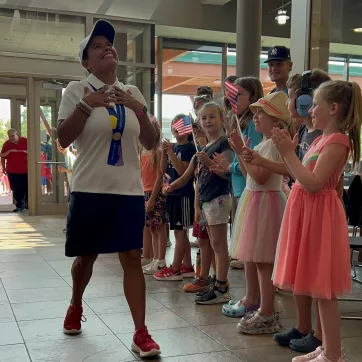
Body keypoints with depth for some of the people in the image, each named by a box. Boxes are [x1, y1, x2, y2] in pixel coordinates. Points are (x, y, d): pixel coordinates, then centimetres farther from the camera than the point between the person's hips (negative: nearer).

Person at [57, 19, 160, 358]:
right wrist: (86, 105, -23)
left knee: (132, 257, -2)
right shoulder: (77, 89, -2)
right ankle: (75, 306, 42)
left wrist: (140, 109, -11)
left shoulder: (132, 92, 9)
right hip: (90, 189, -2)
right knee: (86, 255, 13)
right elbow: (63, 139, -10)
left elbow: (150, 143, 5)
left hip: (129, 190, 2)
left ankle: (140, 333, 3)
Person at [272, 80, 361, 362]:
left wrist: (289, 154, -18)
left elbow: (313, 183, -23)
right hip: (308, 214, 10)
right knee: (319, 291, 15)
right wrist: (289, 152, 9)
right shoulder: (322, 140, 14)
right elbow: (305, 178, 13)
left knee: (324, 292, -2)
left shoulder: (337, 141, -15)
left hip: (320, 216, -10)